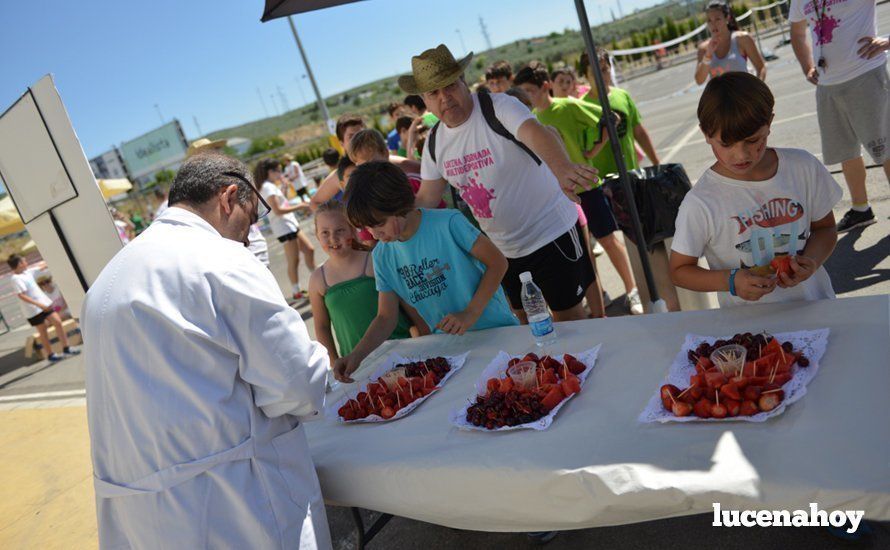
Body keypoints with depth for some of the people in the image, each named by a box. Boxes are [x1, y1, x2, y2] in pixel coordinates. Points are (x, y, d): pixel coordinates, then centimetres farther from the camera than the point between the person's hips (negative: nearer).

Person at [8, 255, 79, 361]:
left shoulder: (26, 272, 7)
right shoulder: (16, 278, -18)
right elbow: (21, 296, -26)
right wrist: (38, 304, -32)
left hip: (44, 303, 7)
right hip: (33, 310, -7)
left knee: (57, 322, 3)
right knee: (43, 332, 4)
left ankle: (66, 348, 12)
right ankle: (50, 355, 17)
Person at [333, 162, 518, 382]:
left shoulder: (448, 223, -15)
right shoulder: (382, 256, 1)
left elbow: (498, 262, -9)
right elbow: (386, 317, 4)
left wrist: (471, 313, -18)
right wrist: (356, 355, -12)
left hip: (496, 329, -4)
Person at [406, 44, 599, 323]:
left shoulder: (498, 106, -19)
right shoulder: (435, 142, 1)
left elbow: (535, 133, -39)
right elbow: (426, 198, 6)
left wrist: (563, 167, -60)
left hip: (551, 233, -6)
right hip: (504, 248, 6)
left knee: (568, 315, 4)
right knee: (524, 319, 18)